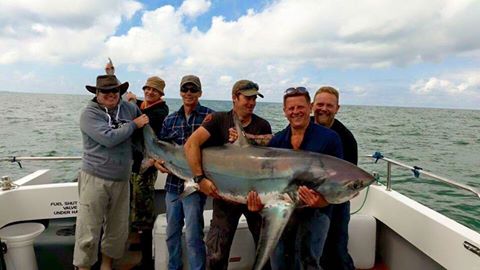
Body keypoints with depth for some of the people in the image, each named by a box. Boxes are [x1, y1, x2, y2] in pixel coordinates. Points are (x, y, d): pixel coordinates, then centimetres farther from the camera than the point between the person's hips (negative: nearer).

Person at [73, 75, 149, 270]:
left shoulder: (128, 108, 5)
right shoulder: (89, 114, -9)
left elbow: (146, 129, 22)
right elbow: (109, 138, -22)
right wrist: (134, 124, -11)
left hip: (122, 179, 5)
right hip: (95, 179, -5)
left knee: (118, 230, 15)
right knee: (88, 232, -1)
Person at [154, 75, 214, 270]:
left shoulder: (210, 116, -5)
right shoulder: (170, 120, 9)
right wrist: (157, 161, -7)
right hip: (173, 183, 5)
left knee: (193, 236, -1)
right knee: (171, 233, 18)